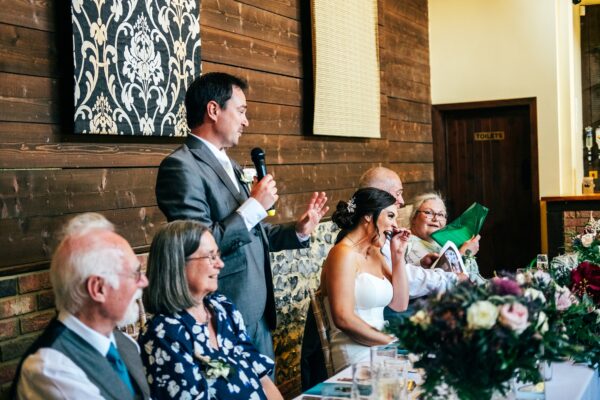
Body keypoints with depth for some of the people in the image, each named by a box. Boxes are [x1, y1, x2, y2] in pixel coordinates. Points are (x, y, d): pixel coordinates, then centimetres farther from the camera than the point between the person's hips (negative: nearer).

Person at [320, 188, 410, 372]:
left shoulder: (375, 253, 17)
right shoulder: (344, 253, -10)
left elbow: (399, 305, 12)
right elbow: (343, 318, -18)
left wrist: (398, 255, 9)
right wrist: (392, 341, -14)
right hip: (357, 356, -9)